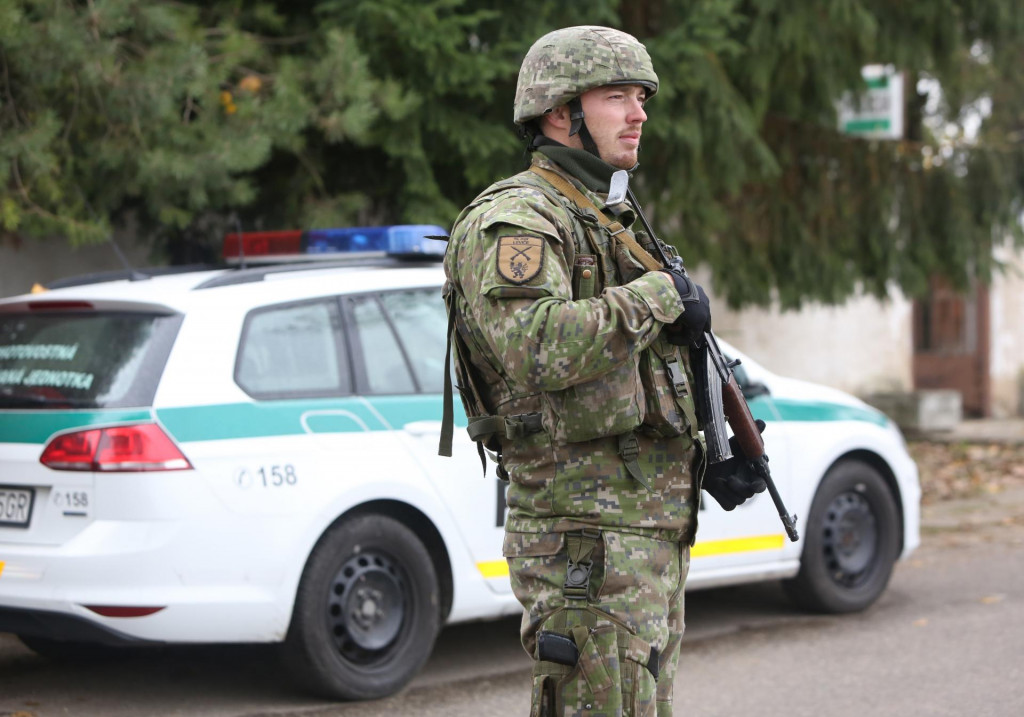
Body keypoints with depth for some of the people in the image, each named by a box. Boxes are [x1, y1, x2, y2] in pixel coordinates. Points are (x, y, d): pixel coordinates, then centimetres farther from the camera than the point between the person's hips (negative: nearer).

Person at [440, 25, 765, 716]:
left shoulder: (611, 220, 20)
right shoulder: (513, 221, -12)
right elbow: (539, 347, -31)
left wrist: (709, 459, 13)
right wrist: (660, 296, -19)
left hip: (656, 526, 10)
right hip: (586, 537, -10)